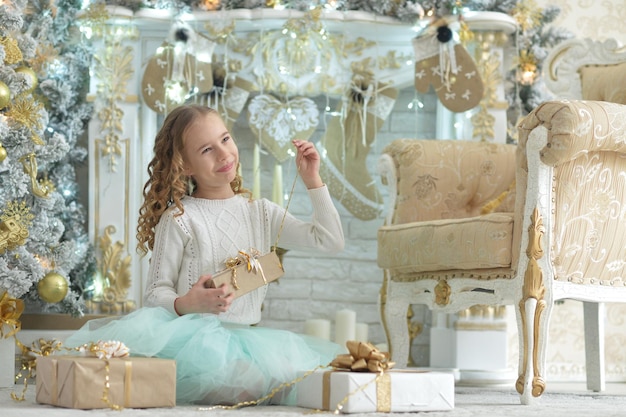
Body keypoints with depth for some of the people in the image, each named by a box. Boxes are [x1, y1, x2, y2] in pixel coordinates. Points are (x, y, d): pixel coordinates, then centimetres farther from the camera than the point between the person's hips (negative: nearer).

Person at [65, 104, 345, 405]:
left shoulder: (260, 211, 15)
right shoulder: (178, 219, -1)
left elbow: (330, 241, 12)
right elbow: (155, 294, -2)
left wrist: (313, 181, 7)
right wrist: (185, 304, -24)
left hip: (248, 335, 5)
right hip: (196, 334, -5)